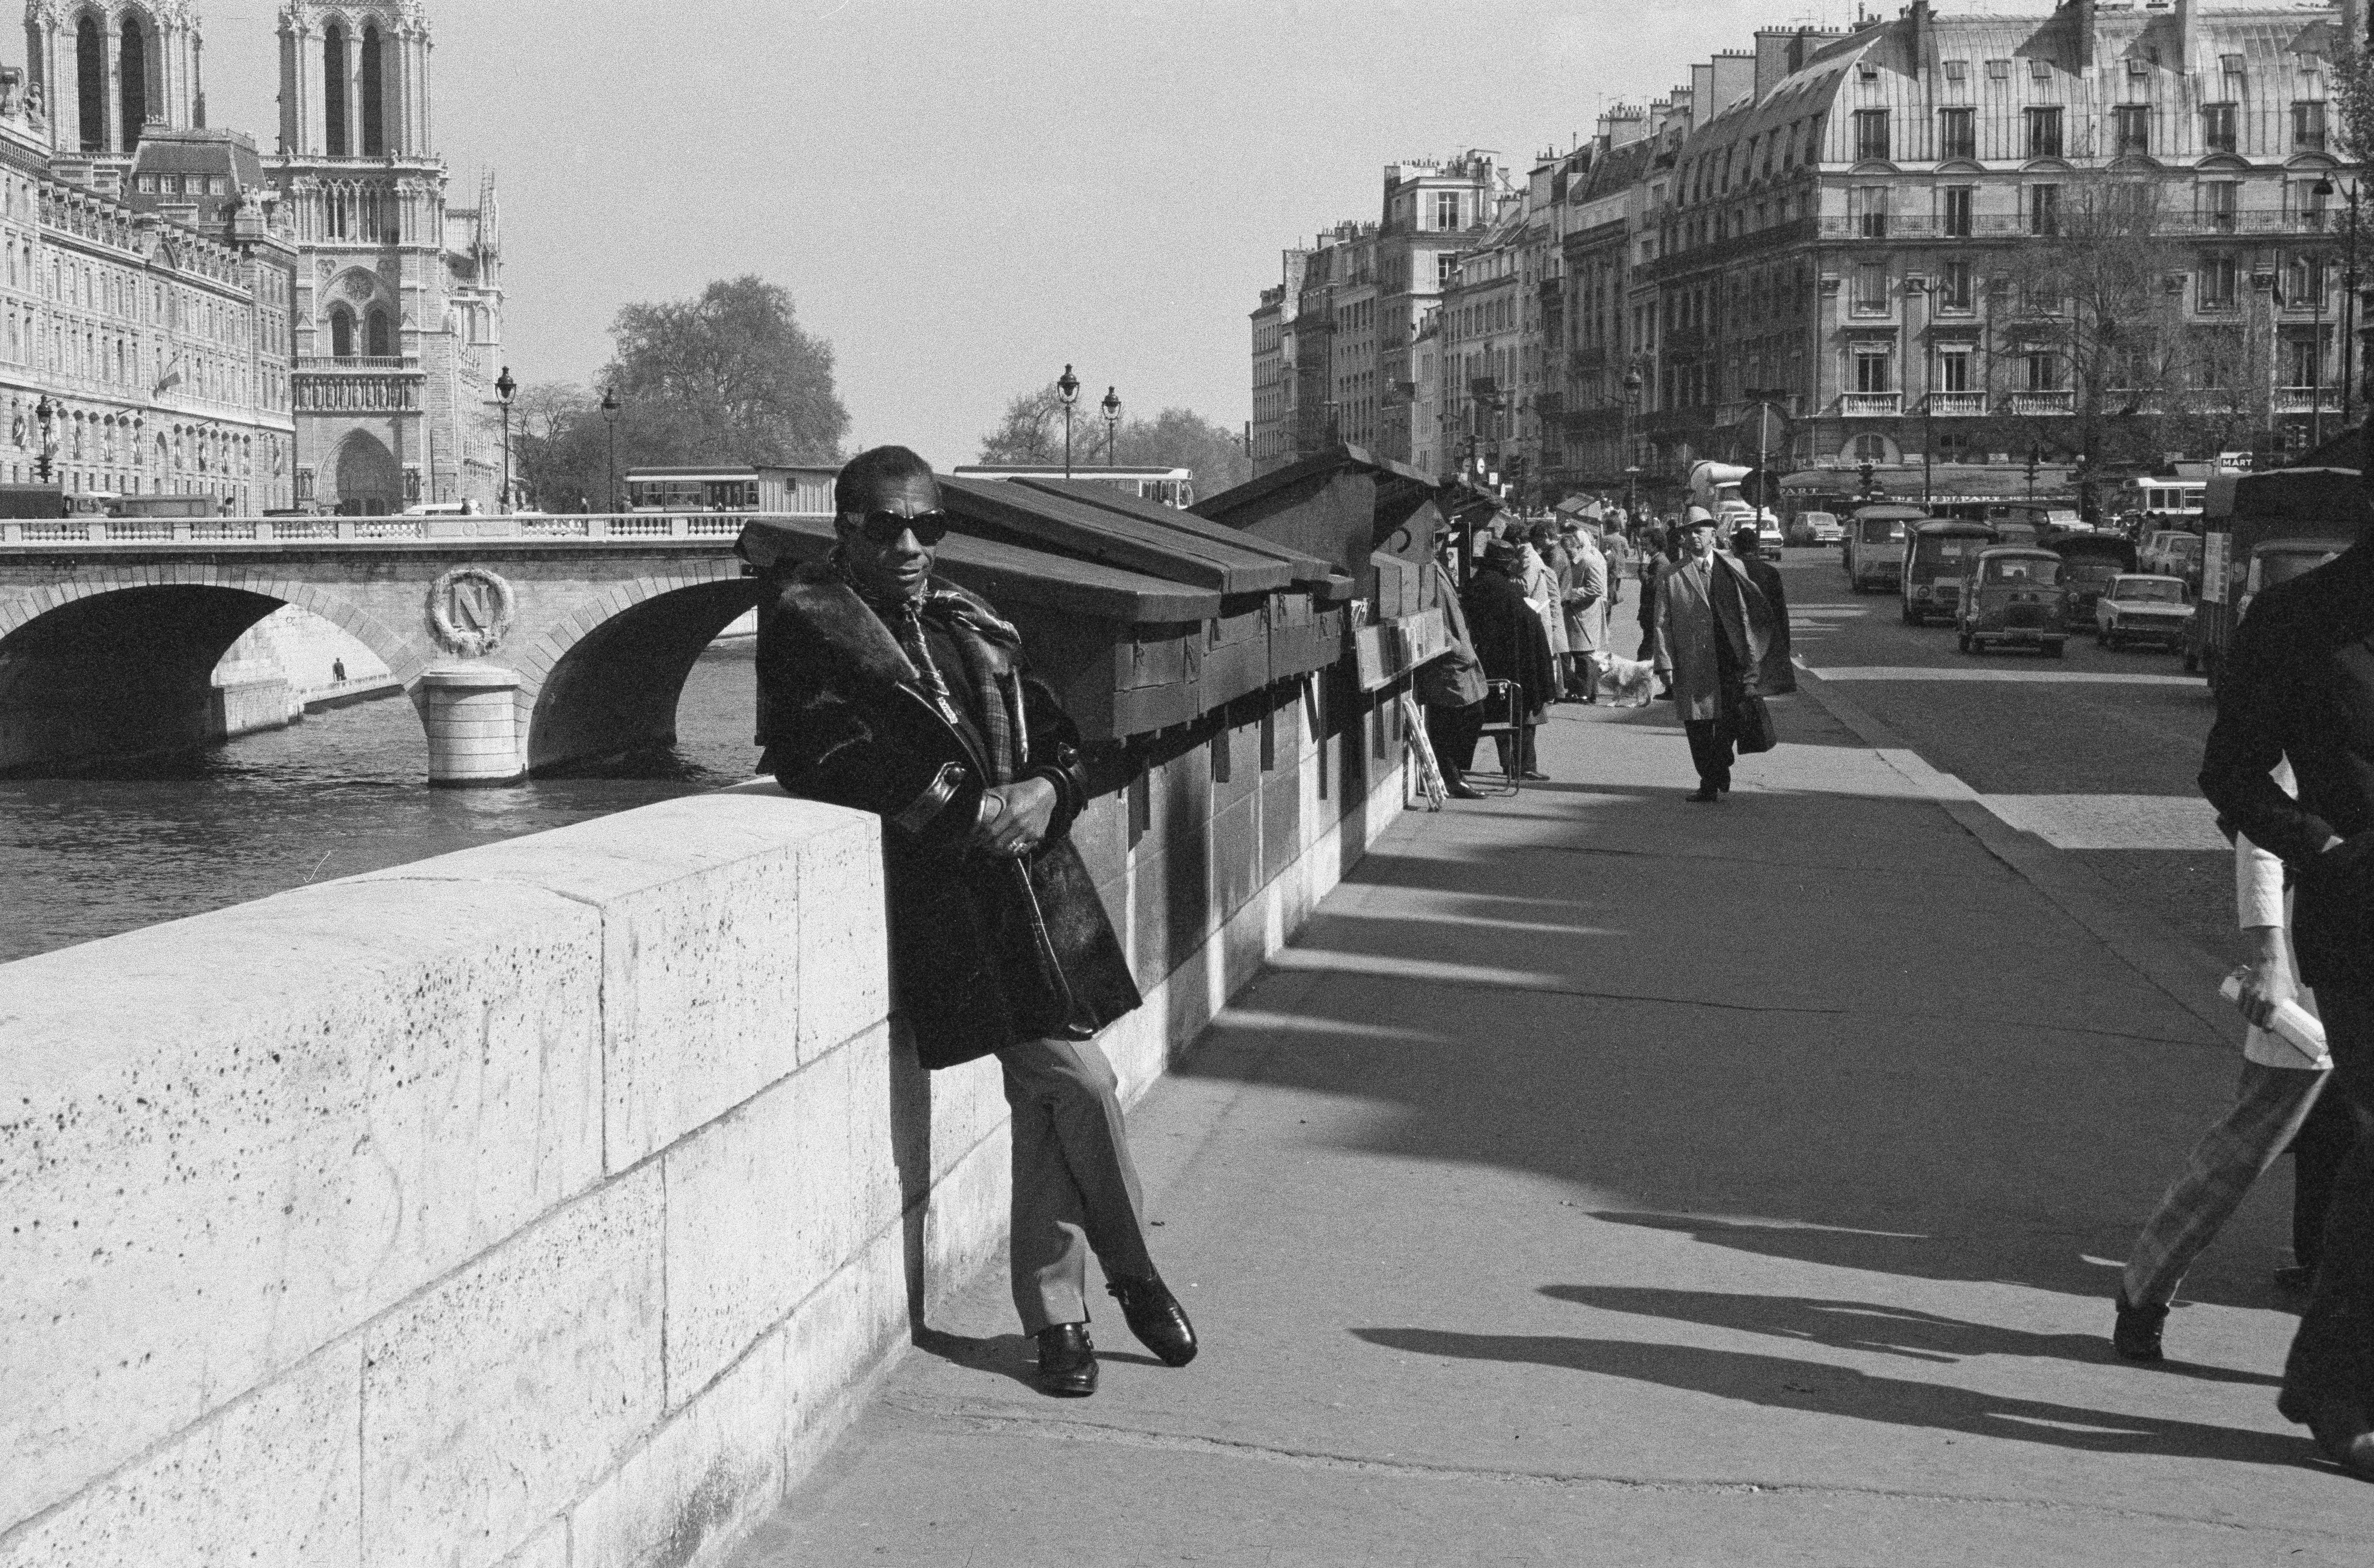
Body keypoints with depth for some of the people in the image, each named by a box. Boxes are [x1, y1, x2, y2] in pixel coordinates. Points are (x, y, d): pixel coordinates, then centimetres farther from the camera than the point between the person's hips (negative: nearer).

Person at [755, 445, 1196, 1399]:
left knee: (1044, 1101, 4)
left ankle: (1054, 1313, 19)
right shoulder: (808, 628, 0)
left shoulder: (970, 628, 19)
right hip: (939, 889, -5)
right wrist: (969, 812, -15)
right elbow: (827, 759, -12)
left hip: (1030, 878, 6)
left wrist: (1044, 794, -3)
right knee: (1077, 1078, -9)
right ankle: (1133, 1274, 9)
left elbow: (1058, 743, 21)